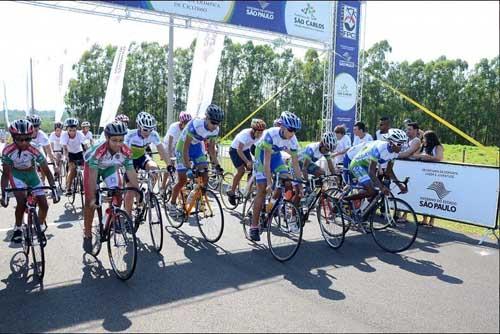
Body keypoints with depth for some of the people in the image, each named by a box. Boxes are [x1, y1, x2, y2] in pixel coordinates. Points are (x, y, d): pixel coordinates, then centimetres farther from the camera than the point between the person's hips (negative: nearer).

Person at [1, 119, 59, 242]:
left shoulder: (34, 151, -29)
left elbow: (47, 171, -21)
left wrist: (54, 189, -28)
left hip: (31, 174, 1)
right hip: (16, 175, -1)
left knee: (44, 205, -5)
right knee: (22, 202, -24)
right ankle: (17, 229, 1)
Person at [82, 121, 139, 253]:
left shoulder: (126, 152, -32)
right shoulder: (98, 151, -41)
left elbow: (131, 173, -26)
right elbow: (93, 176, -40)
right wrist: (93, 198, -46)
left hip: (110, 167, 3)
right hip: (93, 167, -3)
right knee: (90, 202, -4)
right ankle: (87, 235, 9)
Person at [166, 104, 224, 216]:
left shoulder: (215, 130, -16)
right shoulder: (195, 125, -34)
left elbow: (211, 148, -2)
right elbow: (186, 148, -31)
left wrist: (217, 165, -8)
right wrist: (188, 168, -35)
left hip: (197, 148, 6)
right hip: (183, 148, -5)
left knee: (205, 178, -7)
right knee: (183, 180, -5)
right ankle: (171, 204, 16)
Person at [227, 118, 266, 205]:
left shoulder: (259, 135, -18)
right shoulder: (245, 134, -34)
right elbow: (239, 150, -37)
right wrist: (247, 162, -47)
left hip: (245, 150, 6)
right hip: (235, 150, -6)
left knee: (251, 169, -8)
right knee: (241, 170, -19)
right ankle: (231, 192, -5)